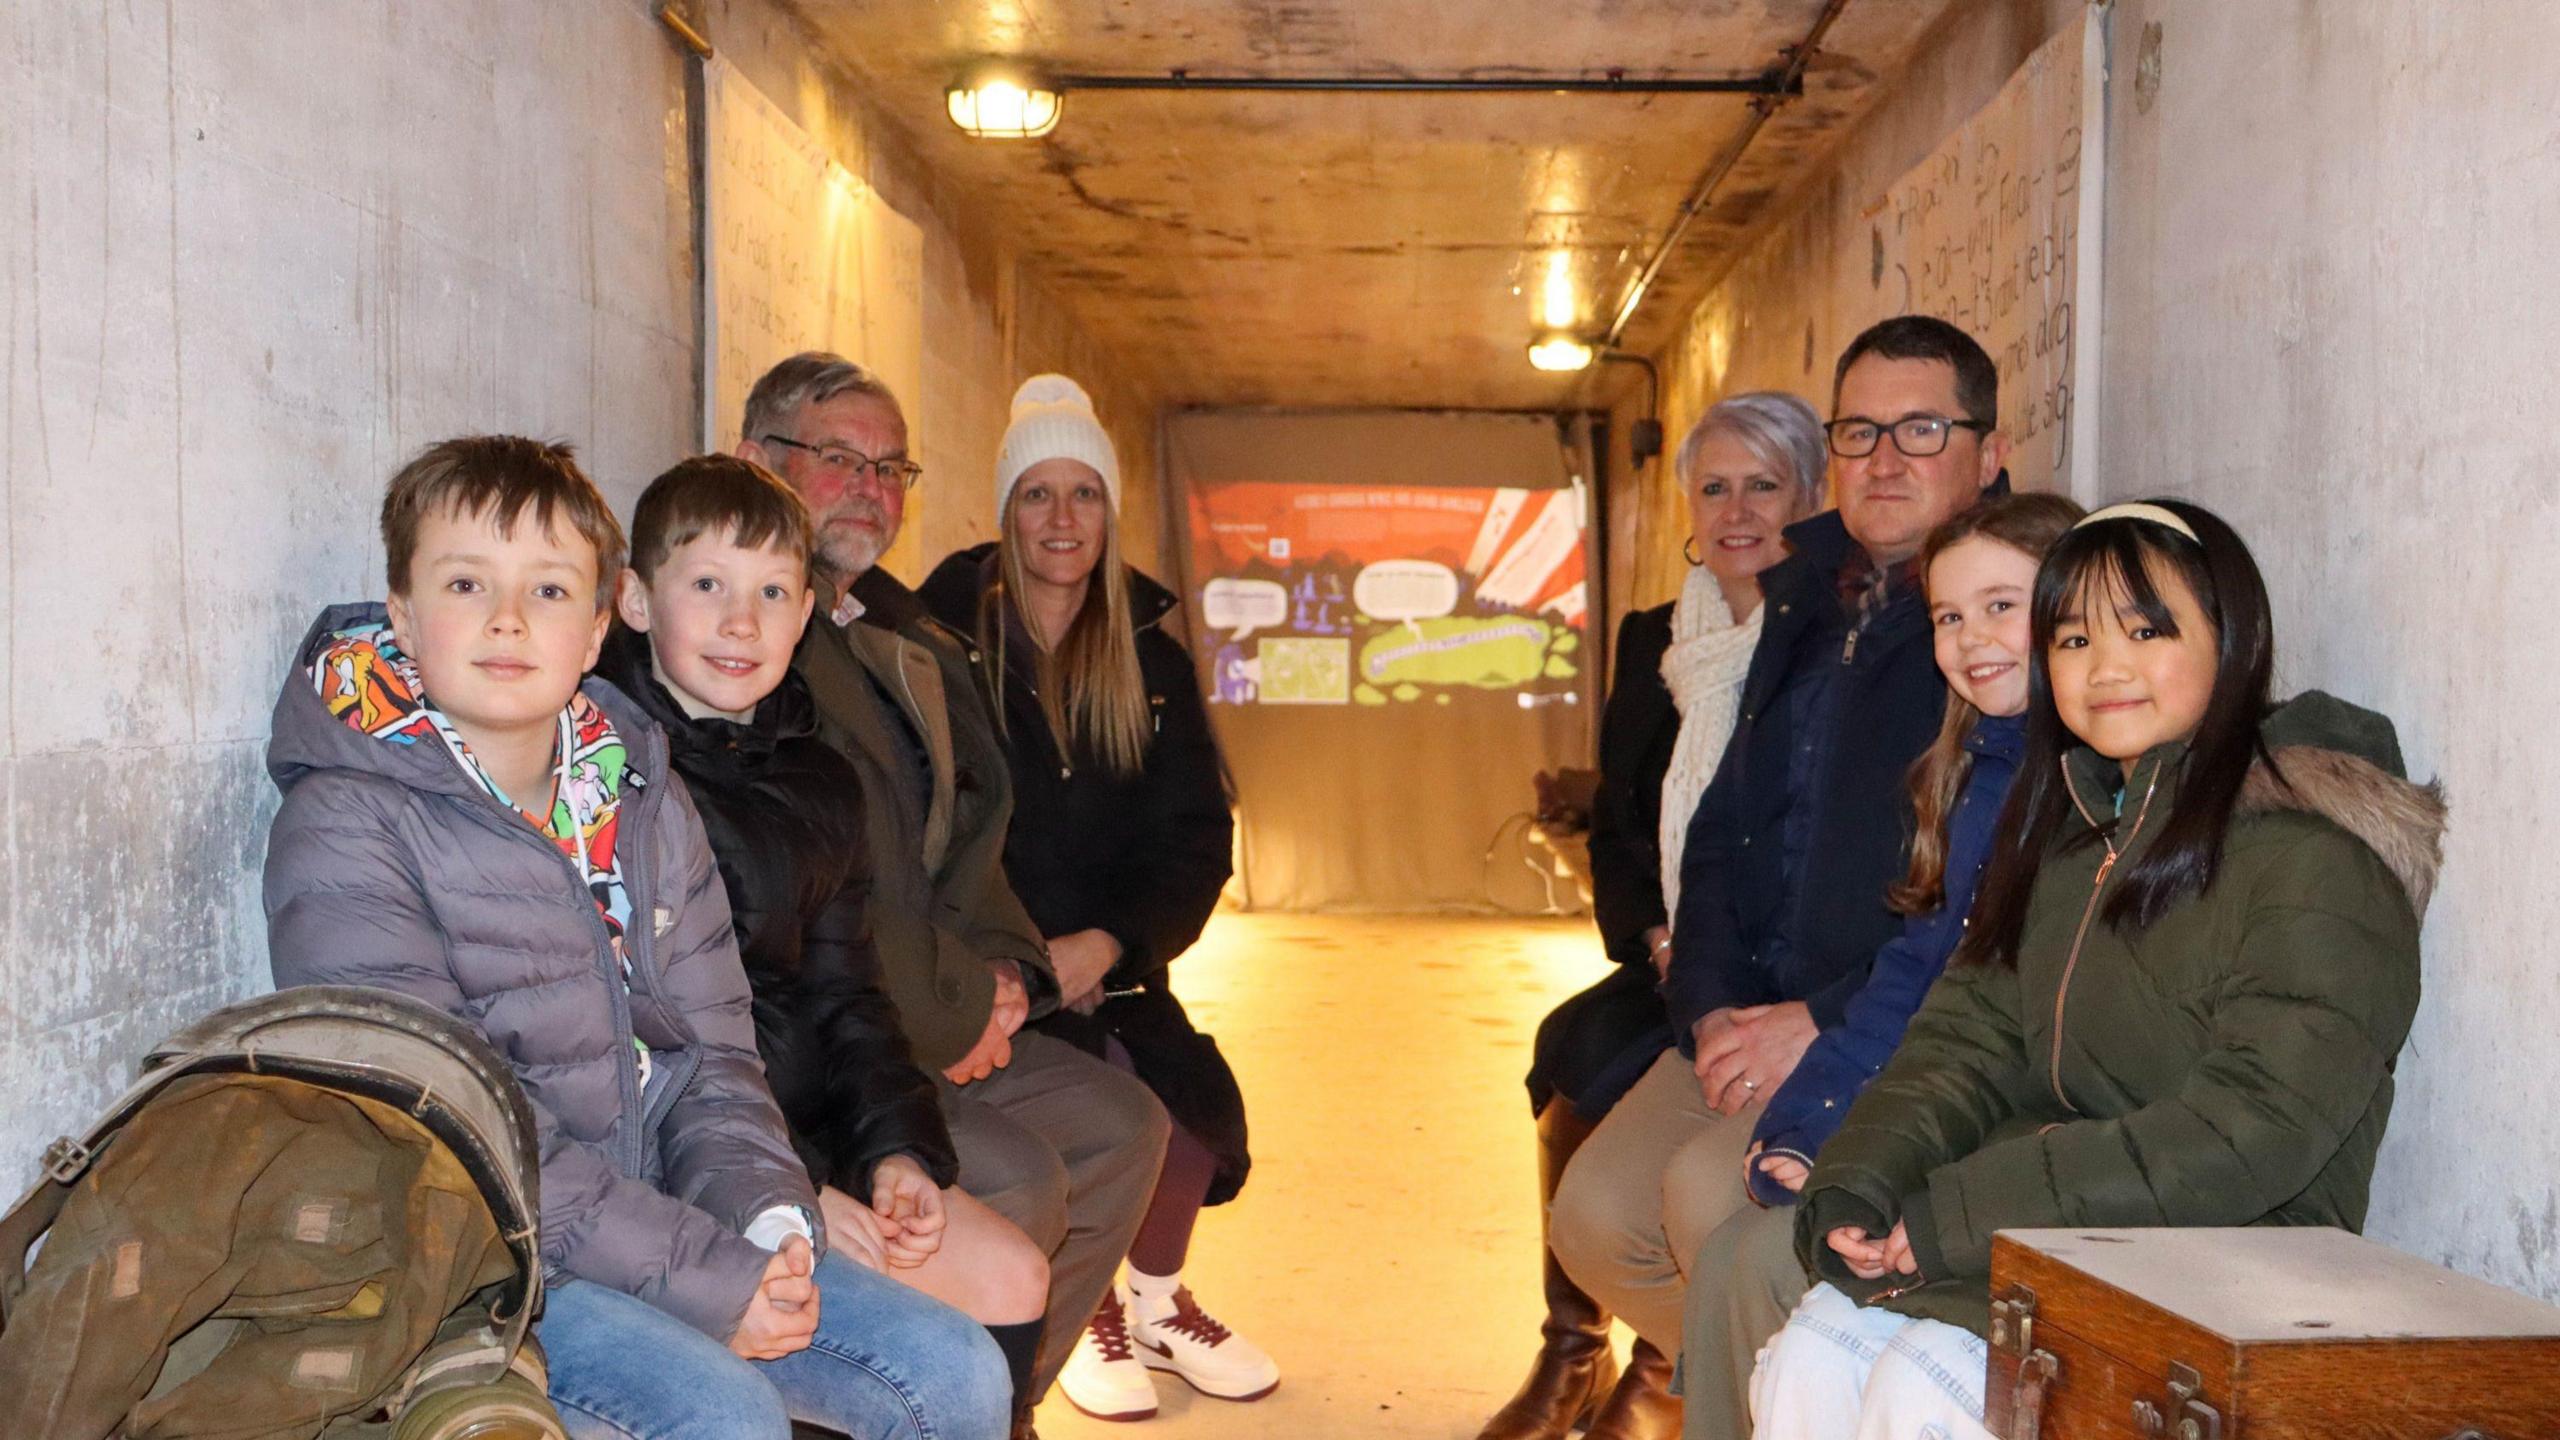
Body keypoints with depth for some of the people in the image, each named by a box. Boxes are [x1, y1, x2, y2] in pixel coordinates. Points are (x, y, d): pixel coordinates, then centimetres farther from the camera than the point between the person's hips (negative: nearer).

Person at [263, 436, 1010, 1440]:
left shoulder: (642, 799, 10)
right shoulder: (345, 828, -10)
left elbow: (711, 1048, 10)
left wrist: (768, 1215, -10)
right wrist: (704, 1274, -21)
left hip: (663, 1216, 6)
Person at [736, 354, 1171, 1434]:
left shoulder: (907, 643, 17)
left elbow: (963, 828, 19)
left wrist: (999, 968, -1)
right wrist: (953, 1006, -13)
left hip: (933, 1019, 9)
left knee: (1123, 1125, 5)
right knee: (1017, 1182, -22)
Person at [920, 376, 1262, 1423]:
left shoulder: (1150, 660, 8)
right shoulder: (946, 639, -1)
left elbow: (1195, 837, 1)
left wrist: (1105, 944, -16)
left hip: (1111, 963, 3)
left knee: (1192, 1097, -20)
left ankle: (1156, 1303, 11)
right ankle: (1079, 1313, 4)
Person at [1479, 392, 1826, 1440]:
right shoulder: (1653, 642, 12)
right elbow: (1617, 829, 12)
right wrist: (1661, 939, -5)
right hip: (1673, 962, 5)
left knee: (1588, 1065, -26)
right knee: (1572, 1050, -24)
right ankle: (1572, 1355, -6)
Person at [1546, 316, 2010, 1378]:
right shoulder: (1808, 604, 16)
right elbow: (1723, 826, 18)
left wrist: (1827, 1024, -18)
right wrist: (1714, 1004, 3)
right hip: (1755, 1017, 8)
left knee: (1712, 1192, -26)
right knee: (1597, 1215, -4)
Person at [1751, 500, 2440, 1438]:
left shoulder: (2314, 865, -12)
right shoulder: (2070, 839, 13)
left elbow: (2248, 1138, -20)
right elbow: (1968, 1038, 6)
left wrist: (1953, 1218, -22)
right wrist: (1856, 1192, -13)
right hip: (2062, 1226, 6)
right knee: (1808, 1362, -14)